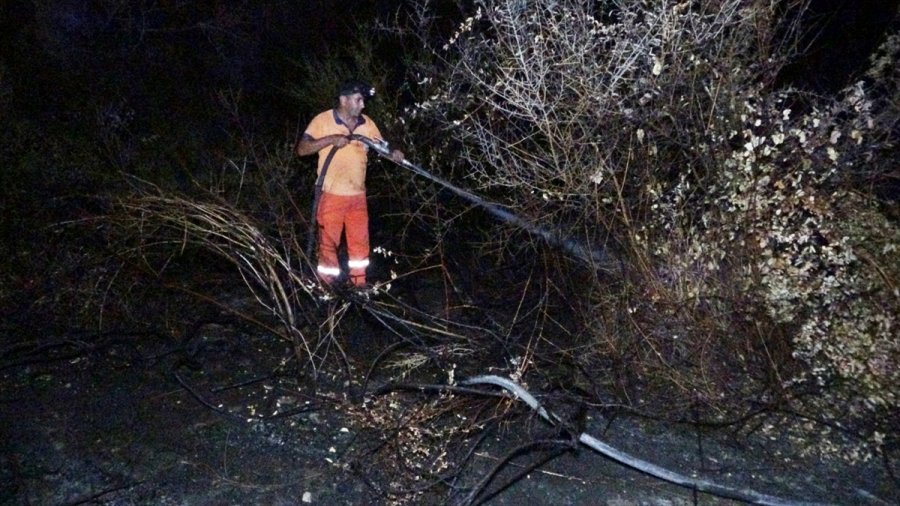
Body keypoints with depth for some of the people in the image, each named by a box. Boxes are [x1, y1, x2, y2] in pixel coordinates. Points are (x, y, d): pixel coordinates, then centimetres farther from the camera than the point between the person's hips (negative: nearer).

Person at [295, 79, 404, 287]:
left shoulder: (367, 123, 6)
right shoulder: (323, 120, -7)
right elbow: (301, 149, -11)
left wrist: (392, 154, -16)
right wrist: (330, 139, -22)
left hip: (357, 195, 4)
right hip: (331, 195, -4)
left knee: (360, 244, 10)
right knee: (329, 243, 4)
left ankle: (359, 286, 22)